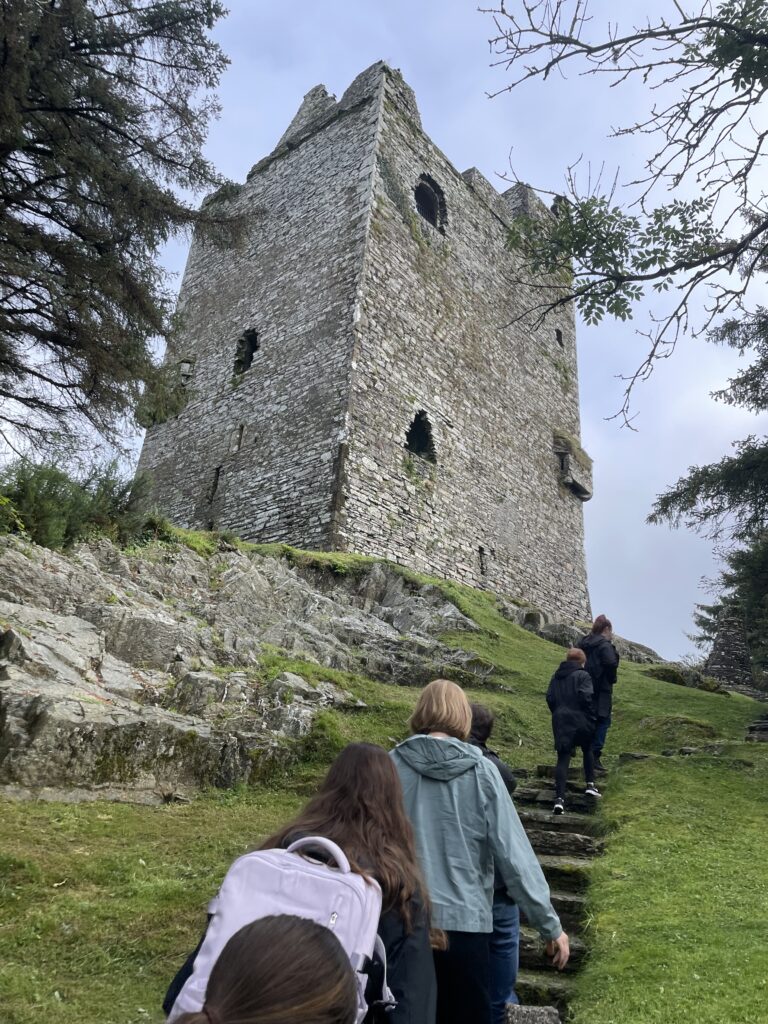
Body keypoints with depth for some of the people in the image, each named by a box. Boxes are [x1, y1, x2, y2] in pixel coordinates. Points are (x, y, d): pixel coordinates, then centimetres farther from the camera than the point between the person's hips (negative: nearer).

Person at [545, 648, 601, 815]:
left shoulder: (556, 677, 11)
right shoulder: (583, 676, -6)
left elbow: (550, 698, 9)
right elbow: (586, 697, -15)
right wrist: (591, 718, -4)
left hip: (560, 721, 4)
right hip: (580, 721, -3)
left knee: (563, 759, 1)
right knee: (588, 750, 24)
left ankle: (559, 798, -8)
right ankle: (590, 784, 23)